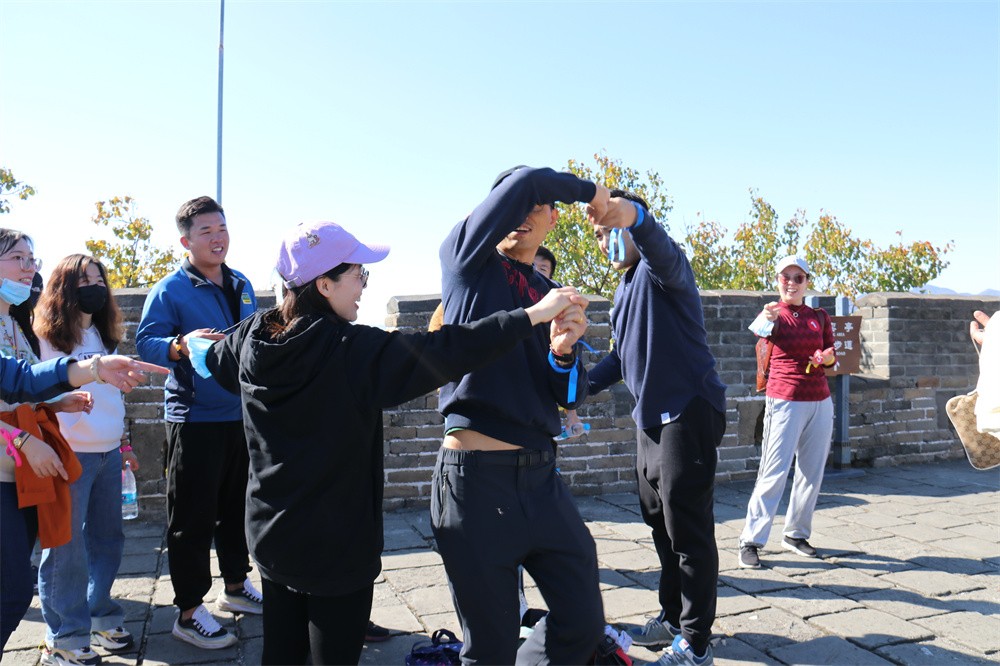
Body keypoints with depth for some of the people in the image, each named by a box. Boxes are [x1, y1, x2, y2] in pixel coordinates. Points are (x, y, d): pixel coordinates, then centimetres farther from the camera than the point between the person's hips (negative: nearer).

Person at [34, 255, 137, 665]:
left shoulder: (104, 335, 15)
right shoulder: (47, 336, -6)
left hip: (109, 452, 7)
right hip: (71, 454, -7)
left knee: (107, 539, 13)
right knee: (67, 548, 1)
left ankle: (100, 619, 28)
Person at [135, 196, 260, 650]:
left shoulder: (242, 286, 11)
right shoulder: (170, 289, -8)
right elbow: (145, 342, -16)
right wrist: (180, 346, -33)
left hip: (242, 415, 7)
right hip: (195, 419, -6)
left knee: (237, 506, 17)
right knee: (193, 517, 0)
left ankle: (236, 587, 34)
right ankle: (189, 612, 13)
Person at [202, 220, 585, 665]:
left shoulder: (251, 338, -3)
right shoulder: (354, 350, -23)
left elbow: (215, 360, 20)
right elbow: (448, 351, -27)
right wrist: (533, 315, -22)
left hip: (269, 535, 7)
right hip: (336, 545, -6)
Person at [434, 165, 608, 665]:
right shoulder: (465, 260, 1)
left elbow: (570, 395, 8)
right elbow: (520, 183, -15)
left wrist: (563, 353, -12)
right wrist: (588, 189, 1)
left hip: (541, 477, 5)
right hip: (475, 477, -5)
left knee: (583, 624, 10)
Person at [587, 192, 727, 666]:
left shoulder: (661, 269, -11)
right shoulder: (624, 288, 17)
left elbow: (660, 248, -37)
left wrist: (632, 217, -58)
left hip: (688, 412, -9)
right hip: (650, 417, 9)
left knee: (687, 529, -2)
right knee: (660, 521, 17)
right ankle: (673, 617, 33)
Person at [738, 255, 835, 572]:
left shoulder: (820, 316, 10)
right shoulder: (775, 314, -2)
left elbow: (831, 357, 13)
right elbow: (762, 329, -24)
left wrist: (828, 357, -10)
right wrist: (767, 319, -47)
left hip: (820, 402, 5)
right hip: (785, 401, -5)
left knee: (812, 472, 9)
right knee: (774, 472, -8)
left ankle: (796, 534, 24)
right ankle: (750, 541, 0)